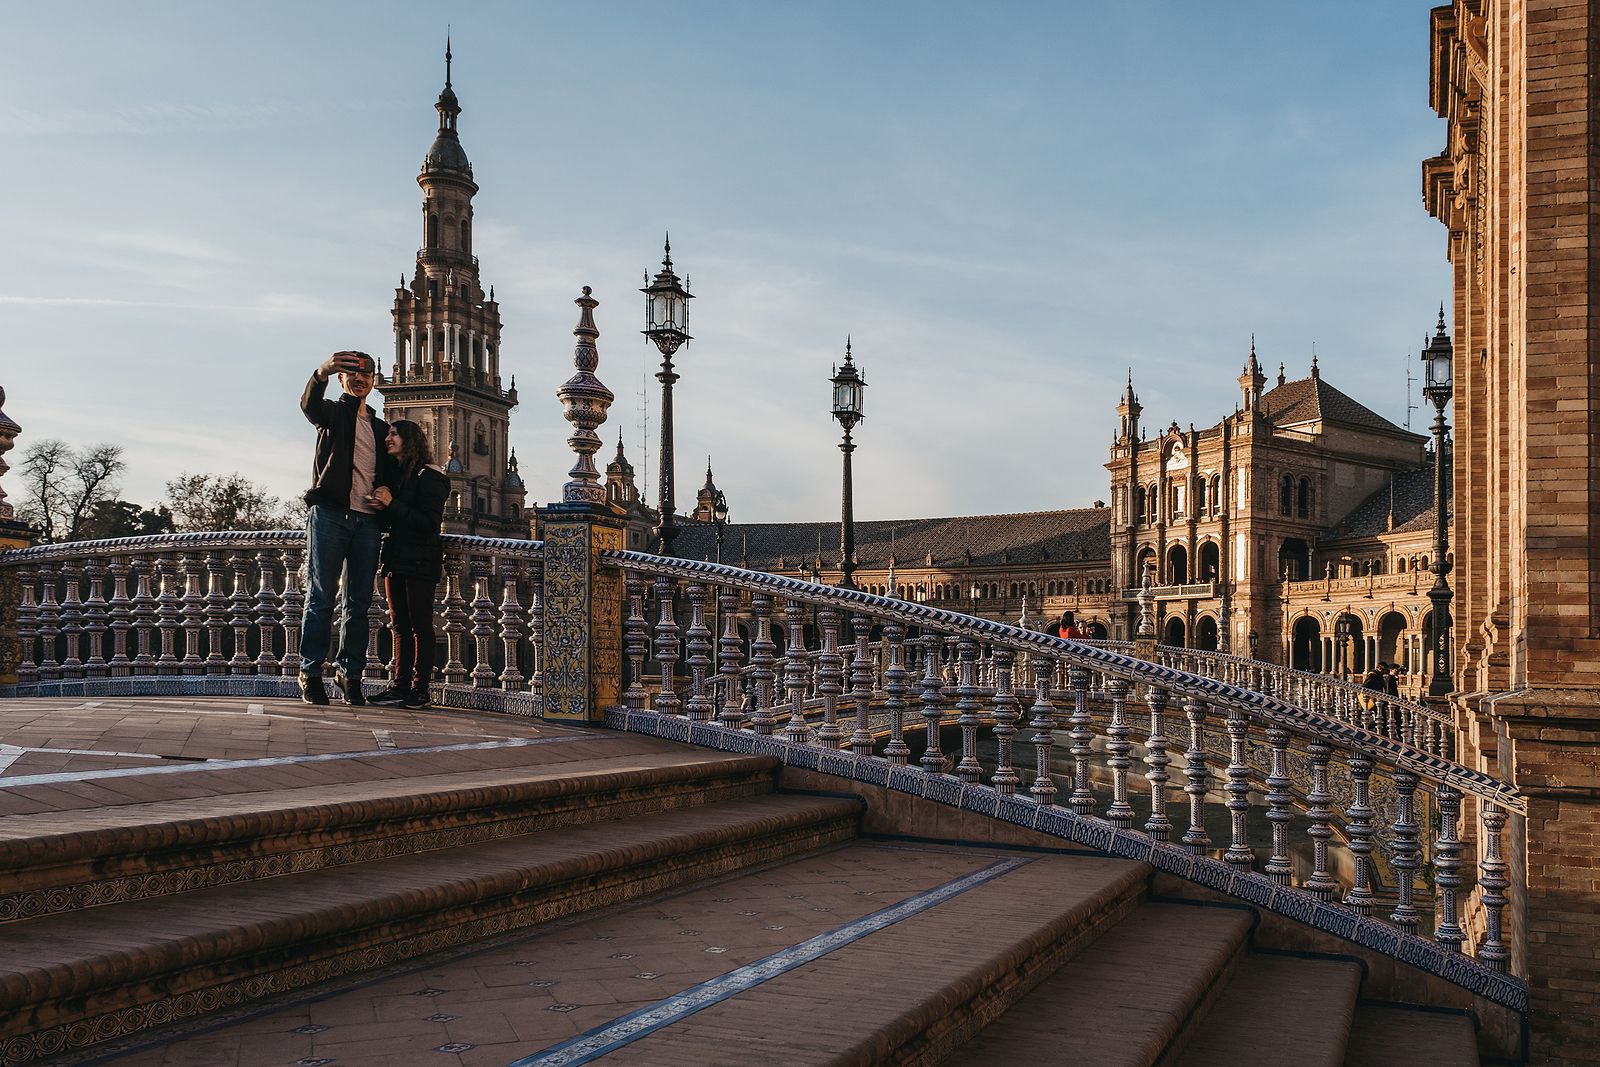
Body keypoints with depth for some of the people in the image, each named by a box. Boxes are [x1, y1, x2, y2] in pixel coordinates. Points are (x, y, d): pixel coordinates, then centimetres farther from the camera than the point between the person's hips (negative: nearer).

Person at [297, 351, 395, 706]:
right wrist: (321, 373, -38)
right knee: (321, 597, -5)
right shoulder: (333, 412, 9)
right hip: (330, 513, -4)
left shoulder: (381, 429, 23)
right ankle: (310, 674, -1)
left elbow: (388, 473, 25)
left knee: (359, 603, 4)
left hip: (367, 520, 4)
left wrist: (386, 493, 0)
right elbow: (309, 404, -16)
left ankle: (350, 673, 10)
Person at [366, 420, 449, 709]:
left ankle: (420, 688, -3)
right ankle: (401, 685, 11)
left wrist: (392, 505, -18)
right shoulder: (393, 473, 17)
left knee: (420, 626, -5)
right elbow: (386, 523, 19)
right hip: (395, 559, 8)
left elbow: (430, 523, -16)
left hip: (420, 561, -8)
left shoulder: (429, 476, -8)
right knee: (400, 626, 8)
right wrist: (380, 508, -3)